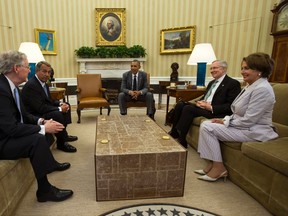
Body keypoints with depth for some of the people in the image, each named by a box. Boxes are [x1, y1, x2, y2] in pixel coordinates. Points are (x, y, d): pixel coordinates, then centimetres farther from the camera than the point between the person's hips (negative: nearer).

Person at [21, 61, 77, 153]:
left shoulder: (43, 83, 7)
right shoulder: (31, 85, -23)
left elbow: (49, 100, 12)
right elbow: (40, 108, -28)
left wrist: (60, 104, -7)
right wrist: (59, 109, -22)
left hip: (41, 110, 11)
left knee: (66, 106, 13)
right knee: (57, 115, -32)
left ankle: (64, 134, 17)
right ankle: (61, 143, -11)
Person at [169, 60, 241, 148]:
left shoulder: (233, 83, -3)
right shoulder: (211, 83, 23)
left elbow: (231, 106, -12)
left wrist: (211, 107, -21)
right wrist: (199, 102, -2)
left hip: (215, 112, -8)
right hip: (203, 106, 8)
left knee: (188, 108, -27)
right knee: (180, 104, -10)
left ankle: (181, 140, -20)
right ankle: (174, 132, -5)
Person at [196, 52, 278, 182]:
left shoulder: (262, 89, -20)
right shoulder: (251, 85, 12)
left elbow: (248, 120, -24)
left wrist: (225, 122, -13)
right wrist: (225, 120, 1)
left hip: (254, 132, -10)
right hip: (243, 126, 10)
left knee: (207, 127, -17)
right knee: (205, 124, -1)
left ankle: (218, 168, -5)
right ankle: (212, 165, 3)